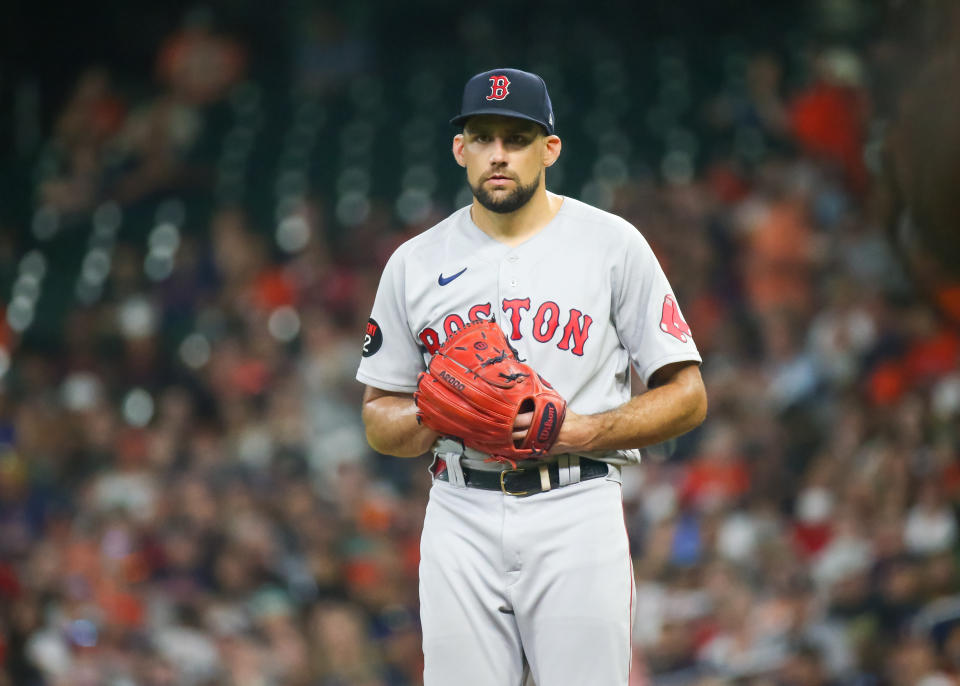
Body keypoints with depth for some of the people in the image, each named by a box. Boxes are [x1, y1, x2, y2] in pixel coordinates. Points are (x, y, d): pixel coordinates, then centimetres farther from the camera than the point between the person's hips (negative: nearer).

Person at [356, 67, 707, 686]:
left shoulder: (613, 245, 3)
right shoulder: (415, 263, 11)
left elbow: (687, 397, 3)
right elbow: (379, 419, 16)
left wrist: (581, 430, -12)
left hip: (577, 514, -2)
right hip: (461, 522, 2)